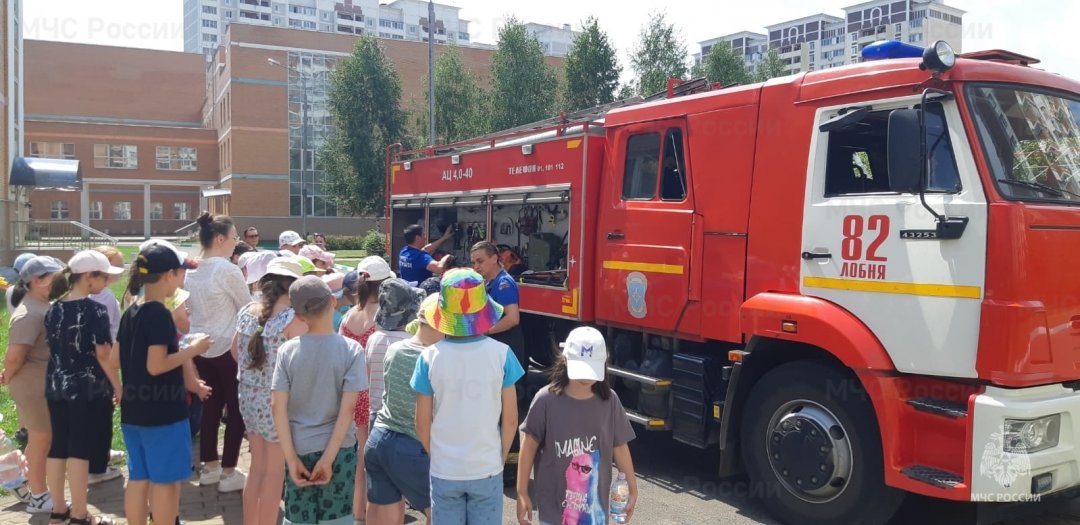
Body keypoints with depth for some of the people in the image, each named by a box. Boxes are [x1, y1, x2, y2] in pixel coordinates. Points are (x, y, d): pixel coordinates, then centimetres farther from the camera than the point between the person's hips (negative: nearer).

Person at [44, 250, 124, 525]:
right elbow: (103, 354, -16)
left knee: (57, 448, 13)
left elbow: (53, 350, 13)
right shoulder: (95, 310, -14)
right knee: (79, 451, -1)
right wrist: (119, 387, -8)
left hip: (57, 387, 7)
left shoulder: (54, 309, 7)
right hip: (89, 389, -7)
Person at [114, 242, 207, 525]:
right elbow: (156, 365, -23)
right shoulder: (160, 313, -17)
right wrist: (193, 348, -14)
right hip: (162, 410, -8)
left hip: (133, 410, 8)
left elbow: (115, 361, 12)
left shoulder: (130, 313, 8)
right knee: (164, 481, 3)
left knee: (138, 478, 15)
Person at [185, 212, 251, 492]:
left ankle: (209, 466, 26)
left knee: (211, 405, 17)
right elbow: (248, 308, -10)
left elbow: (189, 309, 14)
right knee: (236, 409, 3)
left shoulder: (191, 271, 6)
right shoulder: (228, 270, -17)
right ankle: (228, 473, 8)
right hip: (228, 348, -7)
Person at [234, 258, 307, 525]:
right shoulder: (293, 318, -18)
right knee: (275, 472, 6)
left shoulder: (246, 312, 4)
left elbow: (235, 350, 17)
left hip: (249, 397, 7)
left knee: (257, 467, 20)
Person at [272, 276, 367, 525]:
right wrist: (328, 458, -11)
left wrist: (291, 458, -5)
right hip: (338, 449, -1)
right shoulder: (351, 349, -10)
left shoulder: (287, 351, -5)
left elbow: (278, 406, -8)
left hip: (300, 449, 2)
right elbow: (347, 408, -15)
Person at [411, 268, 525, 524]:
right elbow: (510, 420, -6)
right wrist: (500, 459, 10)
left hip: (444, 472, 0)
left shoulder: (430, 357, -13)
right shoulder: (501, 354, -13)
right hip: (487, 470, 0)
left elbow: (423, 425, -5)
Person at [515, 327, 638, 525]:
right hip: (554, 504, -2)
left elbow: (620, 447, 3)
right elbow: (529, 446, -6)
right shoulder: (546, 399, -14)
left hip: (594, 503, 2)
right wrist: (522, 493, -3)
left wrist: (632, 489, 9)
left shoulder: (609, 401, -7)